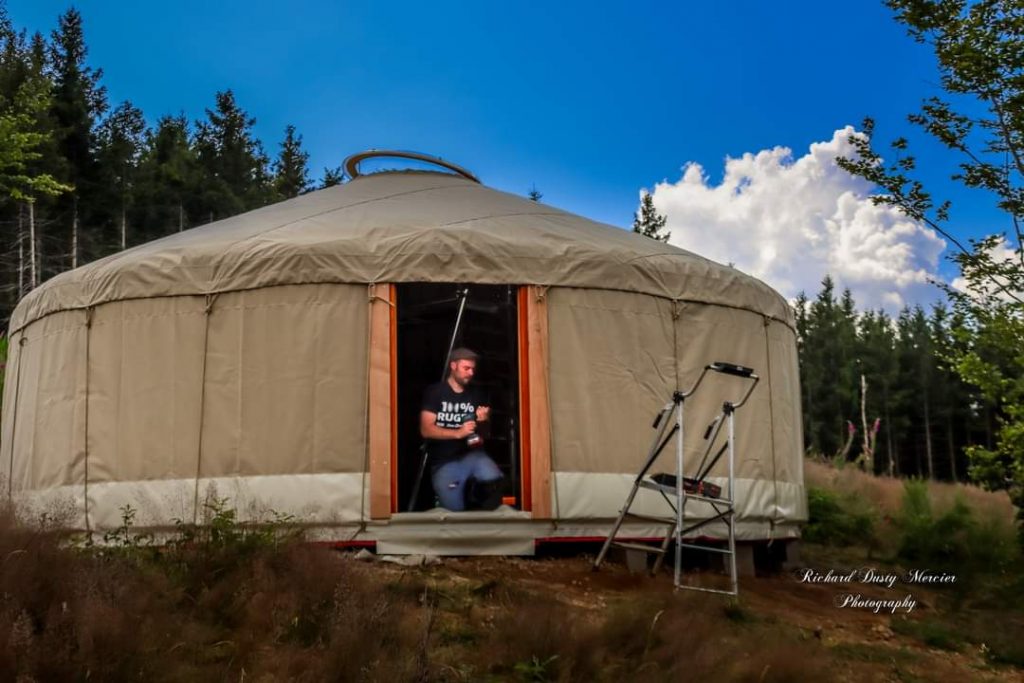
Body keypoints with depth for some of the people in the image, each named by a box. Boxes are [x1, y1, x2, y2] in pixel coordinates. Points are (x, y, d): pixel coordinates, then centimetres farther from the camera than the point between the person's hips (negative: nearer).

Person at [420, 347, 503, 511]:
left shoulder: (476, 394, 8)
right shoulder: (434, 392, -2)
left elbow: (484, 429, 23)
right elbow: (426, 430, -10)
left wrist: (483, 421, -3)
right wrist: (458, 433, -22)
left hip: (471, 454, 2)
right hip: (443, 462, -2)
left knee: (494, 481, -27)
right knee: (456, 508, -17)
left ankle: (473, 490, 7)